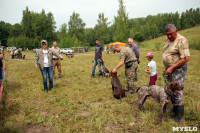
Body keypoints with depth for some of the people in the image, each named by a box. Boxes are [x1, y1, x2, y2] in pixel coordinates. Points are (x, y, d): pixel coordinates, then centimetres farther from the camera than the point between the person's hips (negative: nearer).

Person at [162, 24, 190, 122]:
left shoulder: (181, 41, -17)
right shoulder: (167, 39, 9)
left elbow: (186, 58, -23)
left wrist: (172, 68, -22)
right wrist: (167, 68, 15)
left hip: (178, 69, -8)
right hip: (169, 69, 9)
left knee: (177, 92, -6)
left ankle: (180, 117, 6)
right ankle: (175, 109, 34)